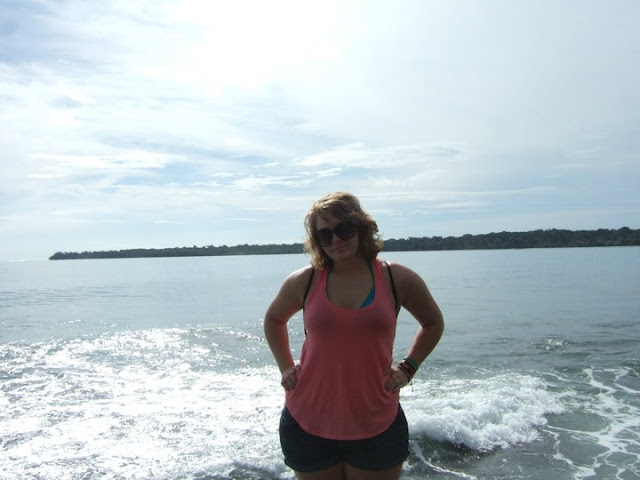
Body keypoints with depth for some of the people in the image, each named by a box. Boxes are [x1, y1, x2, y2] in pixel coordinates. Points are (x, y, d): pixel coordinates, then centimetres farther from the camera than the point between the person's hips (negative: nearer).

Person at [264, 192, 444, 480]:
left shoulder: (398, 280, -5)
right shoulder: (303, 282, -4)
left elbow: (433, 323, 13)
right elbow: (273, 319, 17)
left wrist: (407, 368, 2)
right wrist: (285, 368, 6)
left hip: (377, 428, 0)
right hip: (307, 426, 1)